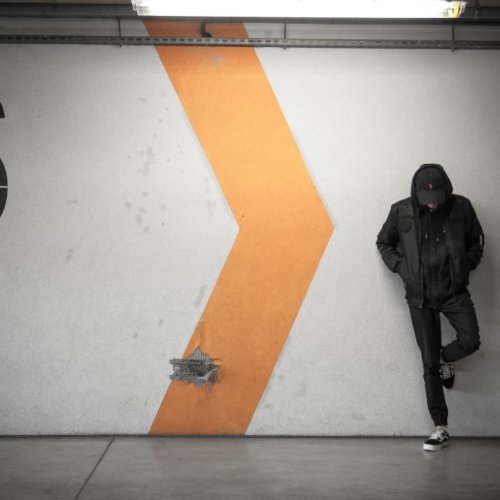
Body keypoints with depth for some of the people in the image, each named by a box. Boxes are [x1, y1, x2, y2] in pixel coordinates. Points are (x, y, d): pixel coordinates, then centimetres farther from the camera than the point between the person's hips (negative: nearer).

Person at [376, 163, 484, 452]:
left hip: (454, 291, 0)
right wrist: (400, 267, -4)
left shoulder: (461, 207, -5)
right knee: (429, 363, 2)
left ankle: (446, 360, 19)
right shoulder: (402, 211, -5)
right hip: (420, 296, 0)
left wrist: (467, 266, -4)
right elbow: (384, 242, 10)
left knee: (470, 341, -20)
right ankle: (441, 428, 11)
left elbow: (477, 240, 10)